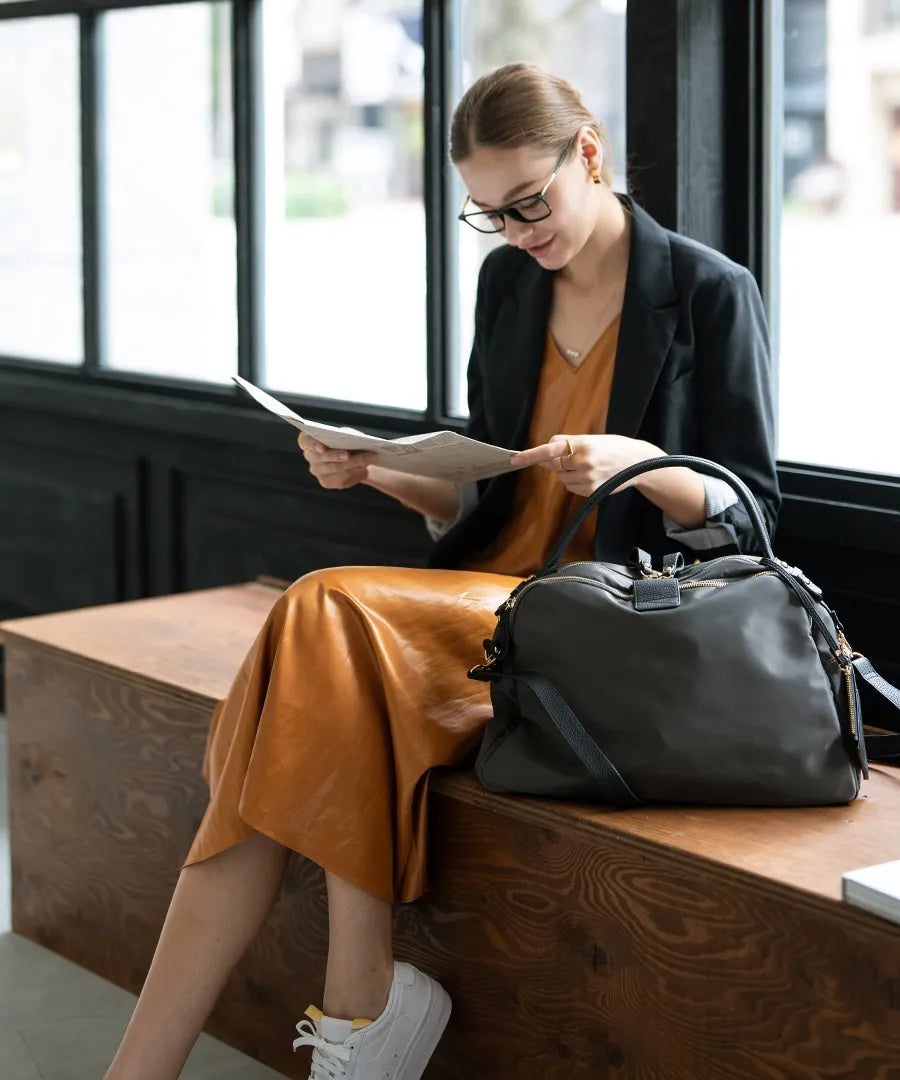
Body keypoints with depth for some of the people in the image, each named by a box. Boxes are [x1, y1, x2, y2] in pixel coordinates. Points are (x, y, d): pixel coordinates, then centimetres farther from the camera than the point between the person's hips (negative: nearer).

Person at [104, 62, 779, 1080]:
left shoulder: (710, 294, -2)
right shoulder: (506, 281, 15)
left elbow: (747, 516, -2)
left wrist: (643, 464, -21)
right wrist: (381, 471, 0)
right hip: (492, 600, 6)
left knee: (333, 613, -30)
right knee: (282, 748, -25)